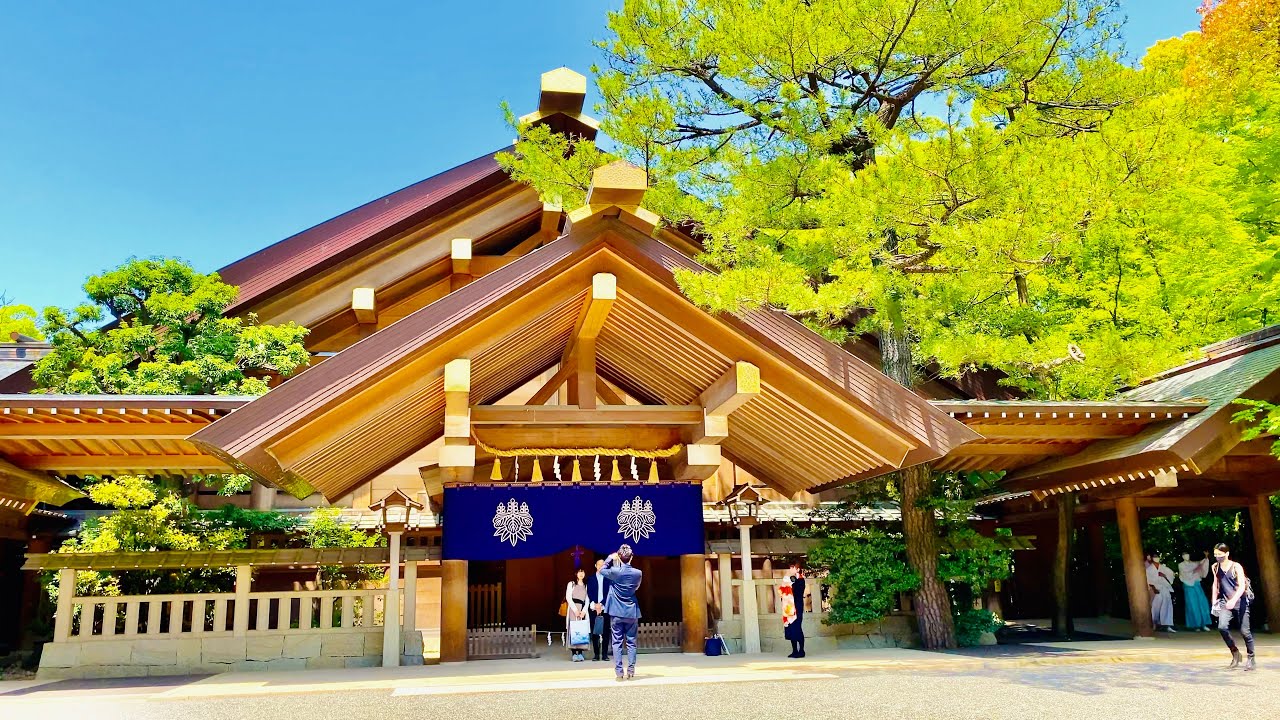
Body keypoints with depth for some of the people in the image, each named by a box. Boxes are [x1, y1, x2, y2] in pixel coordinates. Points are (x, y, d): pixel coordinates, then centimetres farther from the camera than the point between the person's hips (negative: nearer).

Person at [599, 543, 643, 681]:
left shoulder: (615, 571, -13)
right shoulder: (638, 573, -7)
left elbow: (602, 570, 8)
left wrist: (610, 558, 16)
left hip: (617, 612, -1)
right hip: (632, 612, 1)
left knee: (617, 642, 4)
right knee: (631, 642, 8)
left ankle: (618, 672, 0)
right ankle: (631, 671, 5)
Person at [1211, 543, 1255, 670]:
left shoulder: (1236, 567, -10)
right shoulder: (1215, 567, 5)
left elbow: (1242, 586, -17)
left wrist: (1234, 600, -31)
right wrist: (1214, 602, 12)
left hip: (1240, 602, -3)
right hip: (1225, 602, 4)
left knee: (1244, 631, -2)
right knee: (1222, 627, -16)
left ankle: (1251, 658, 17)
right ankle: (1235, 653, 4)